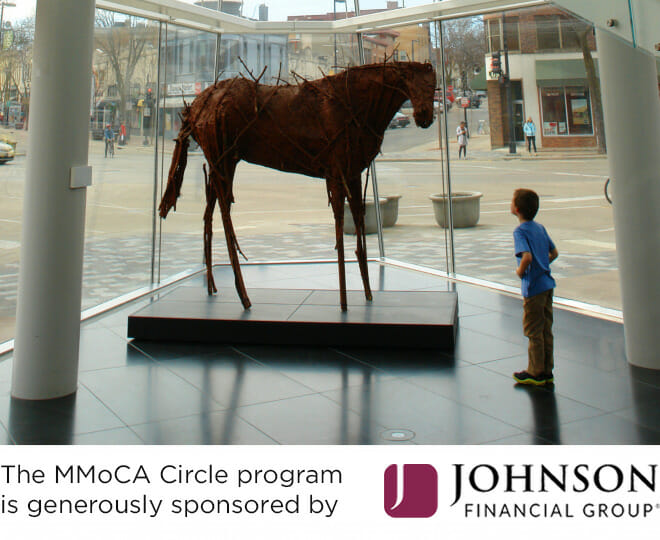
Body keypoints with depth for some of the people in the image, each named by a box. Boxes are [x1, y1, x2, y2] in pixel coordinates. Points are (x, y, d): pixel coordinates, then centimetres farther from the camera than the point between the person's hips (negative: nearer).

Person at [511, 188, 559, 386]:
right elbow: (554, 253, 14)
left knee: (533, 332, 3)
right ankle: (547, 371, 21)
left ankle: (535, 373, 12)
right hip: (547, 284, 8)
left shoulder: (520, 231, -16)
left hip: (533, 288, -8)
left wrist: (520, 271, -13)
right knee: (546, 330, 13)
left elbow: (527, 257, -29)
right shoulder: (540, 228, 8)